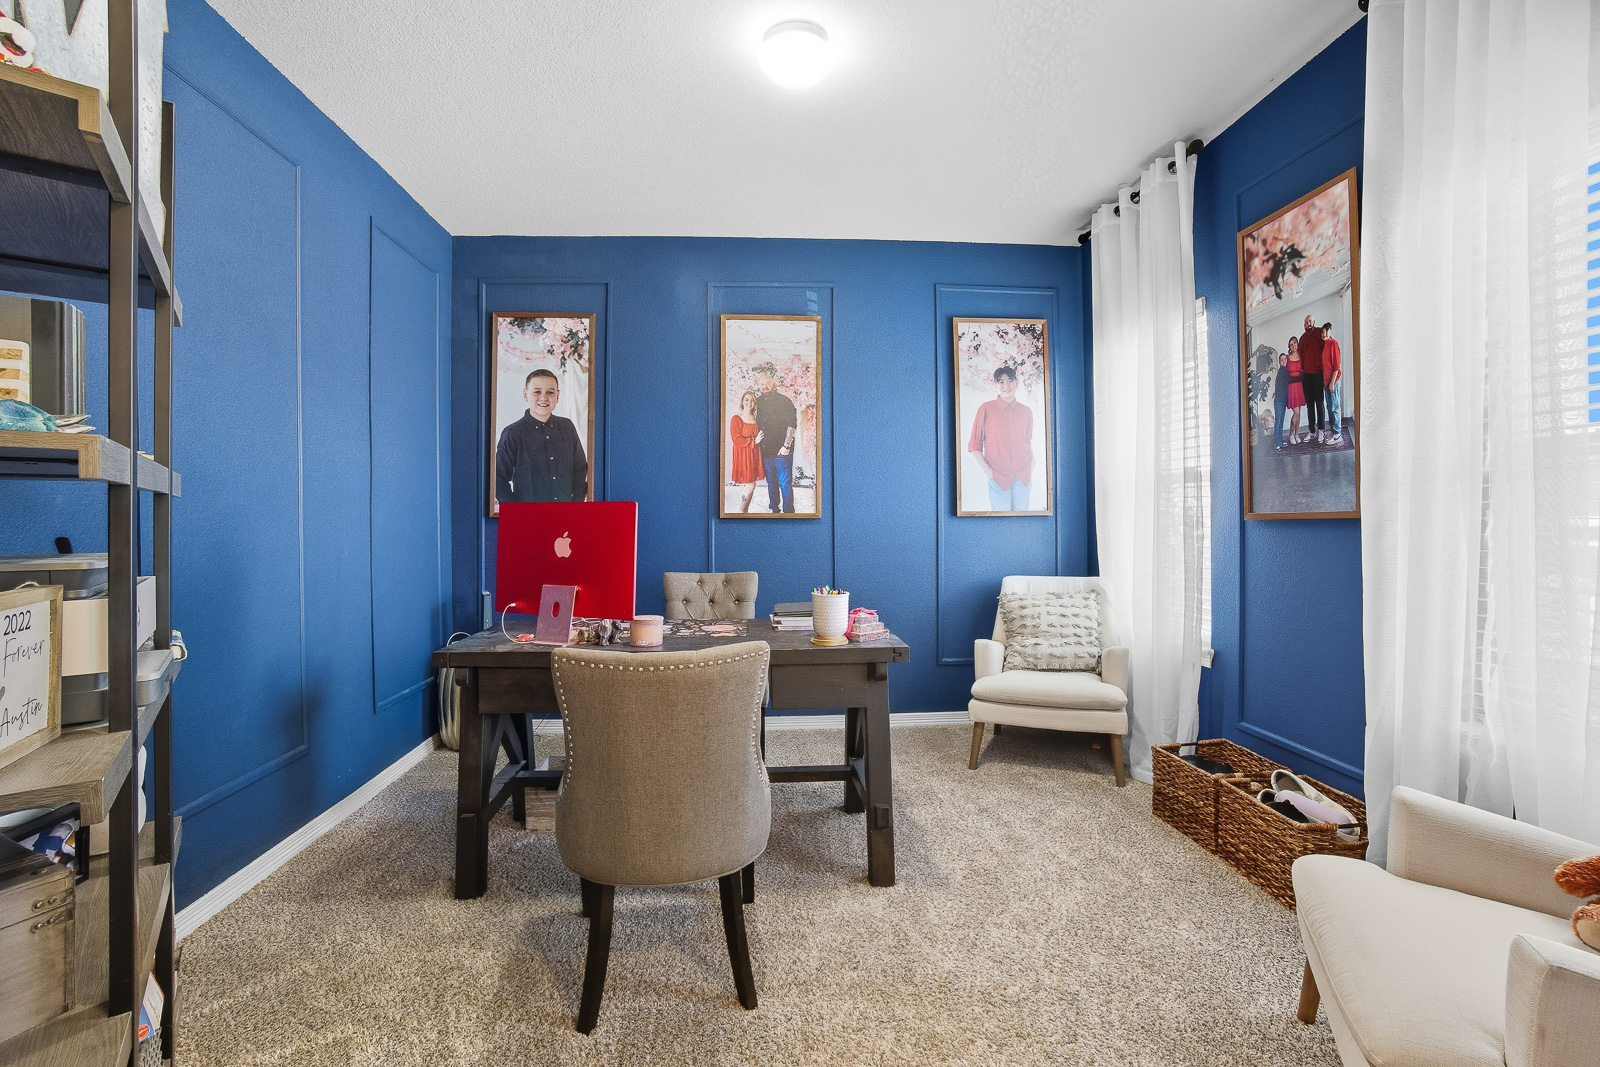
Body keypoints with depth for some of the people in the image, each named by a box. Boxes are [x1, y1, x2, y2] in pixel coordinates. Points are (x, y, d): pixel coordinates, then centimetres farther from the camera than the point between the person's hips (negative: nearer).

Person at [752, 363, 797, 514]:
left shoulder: (784, 401, -5)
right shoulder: (759, 402, 11)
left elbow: (792, 425, -9)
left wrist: (786, 446, -16)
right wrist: (757, 441, 9)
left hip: (782, 451, -6)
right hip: (765, 450, 6)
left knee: (785, 484, -4)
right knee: (771, 483, 15)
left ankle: (788, 512, 2)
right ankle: (773, 510, 25)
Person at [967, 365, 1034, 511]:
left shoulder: (1026, 411, 7)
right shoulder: (986, 409, -4)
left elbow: (1028, 443, 17)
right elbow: (974, 445, -2)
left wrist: (1031, 473, 10)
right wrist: (986, 470, -9)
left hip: (1023, 476, 3)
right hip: (998, 477, -3)